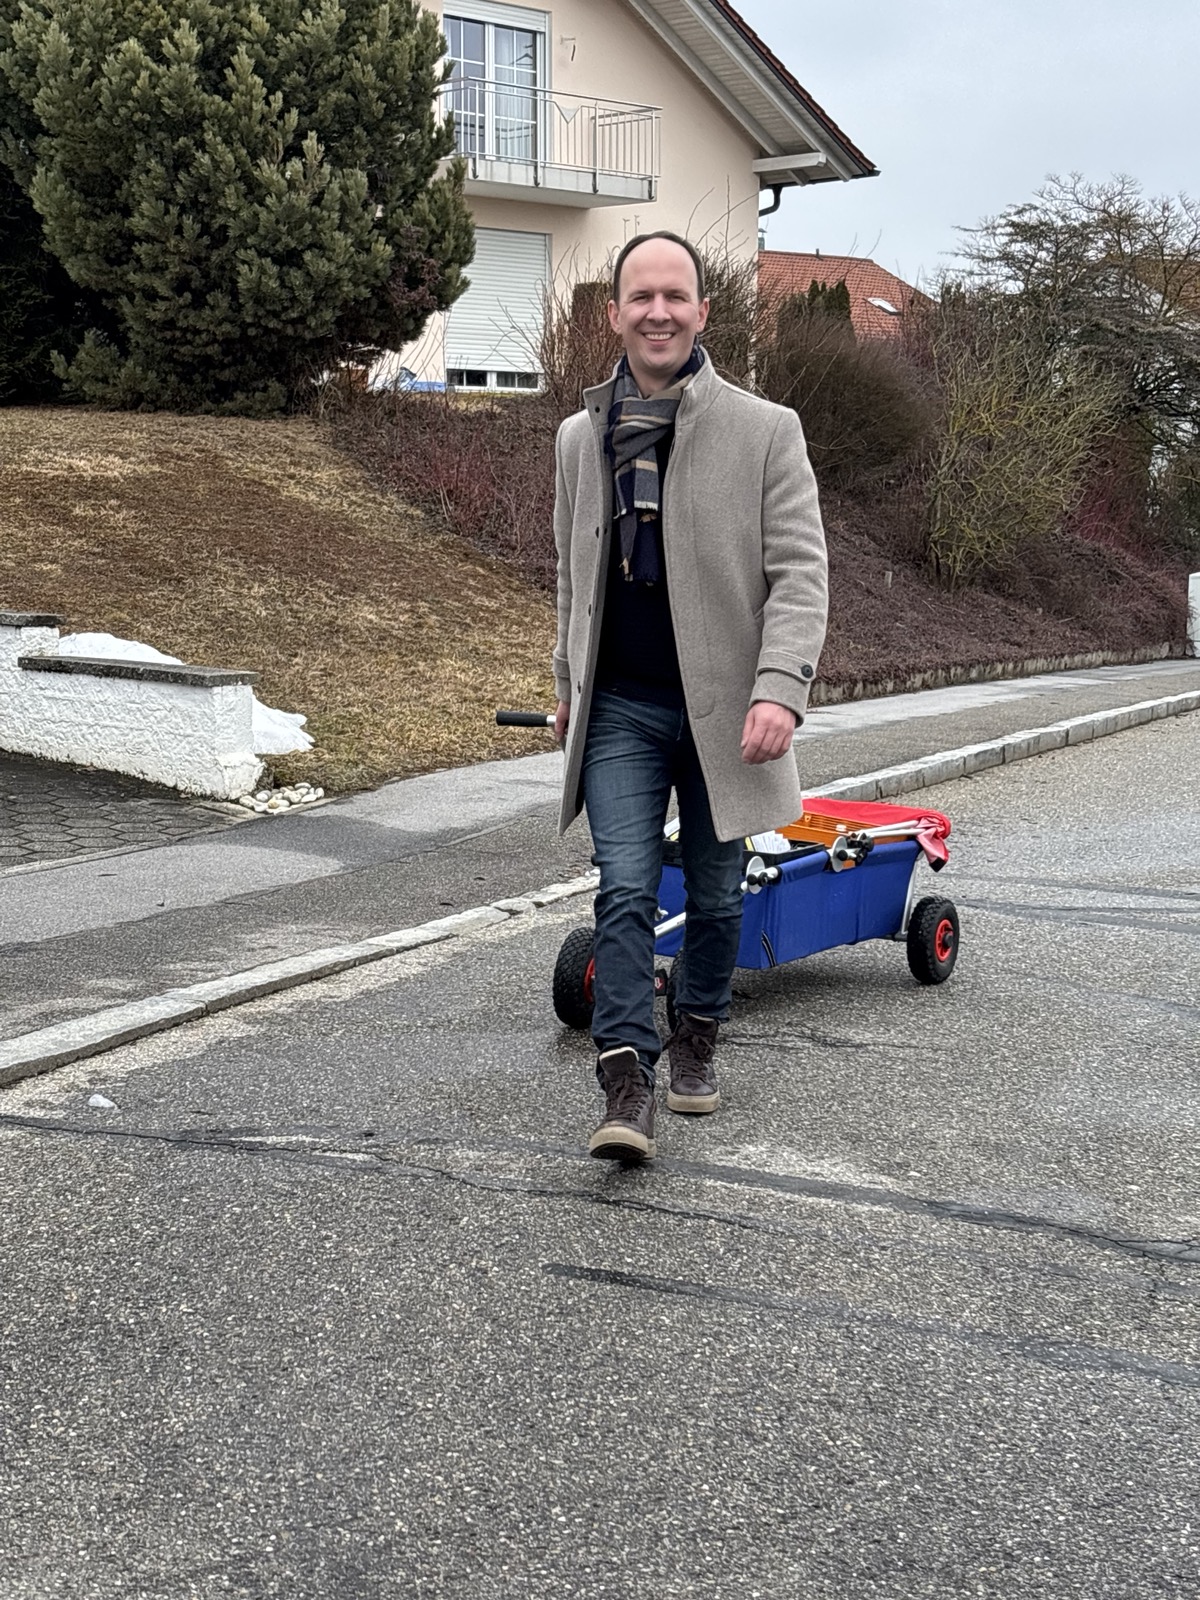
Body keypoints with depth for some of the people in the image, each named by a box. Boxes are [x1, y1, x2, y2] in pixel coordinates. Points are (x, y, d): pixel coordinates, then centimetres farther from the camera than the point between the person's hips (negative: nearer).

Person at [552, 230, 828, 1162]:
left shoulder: (766, 431, -5)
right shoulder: (580, 438, 7)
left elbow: (800, 571, -10)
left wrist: (780, 690, -21)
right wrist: (568, 684, 22)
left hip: (723, 705, -1)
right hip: (619, 708, 2)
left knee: (715, 894, 12)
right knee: (626, 891, -8)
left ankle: (696, 1041, 33)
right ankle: (627, 1082, -9)